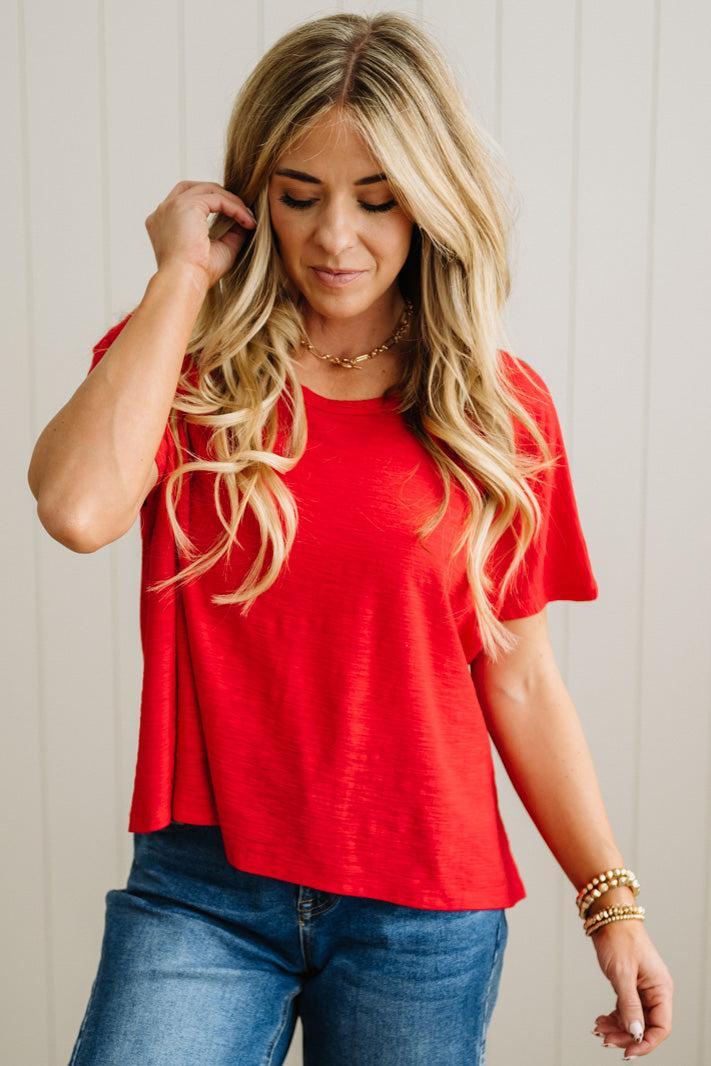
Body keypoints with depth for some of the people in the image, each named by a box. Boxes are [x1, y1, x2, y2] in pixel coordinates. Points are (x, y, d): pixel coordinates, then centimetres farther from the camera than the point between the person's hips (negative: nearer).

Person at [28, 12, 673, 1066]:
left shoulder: (502, 408, 0)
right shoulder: (183, 366, -1)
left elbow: (518, 680, 4)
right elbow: (78, 507, -23)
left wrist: (611, 900, 3)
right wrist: (182, 276, -13)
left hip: (427, 915, 1)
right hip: (202, 888, 0)